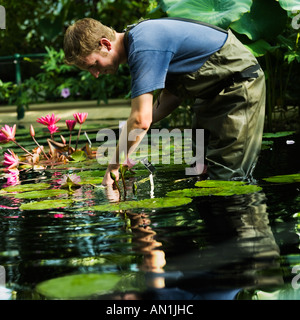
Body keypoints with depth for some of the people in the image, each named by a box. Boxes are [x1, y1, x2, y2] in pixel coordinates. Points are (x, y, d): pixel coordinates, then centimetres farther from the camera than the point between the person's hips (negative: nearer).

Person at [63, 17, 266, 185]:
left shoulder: (144, 49, -27)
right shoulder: (137, 38, 4)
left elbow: (141, 119, -32)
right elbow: (173, 94, 11)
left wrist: (113, 169, -22)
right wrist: (133, 132, -2)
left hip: (240, 85, -10)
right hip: (215, 89, 10)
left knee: (226, 177, -13)